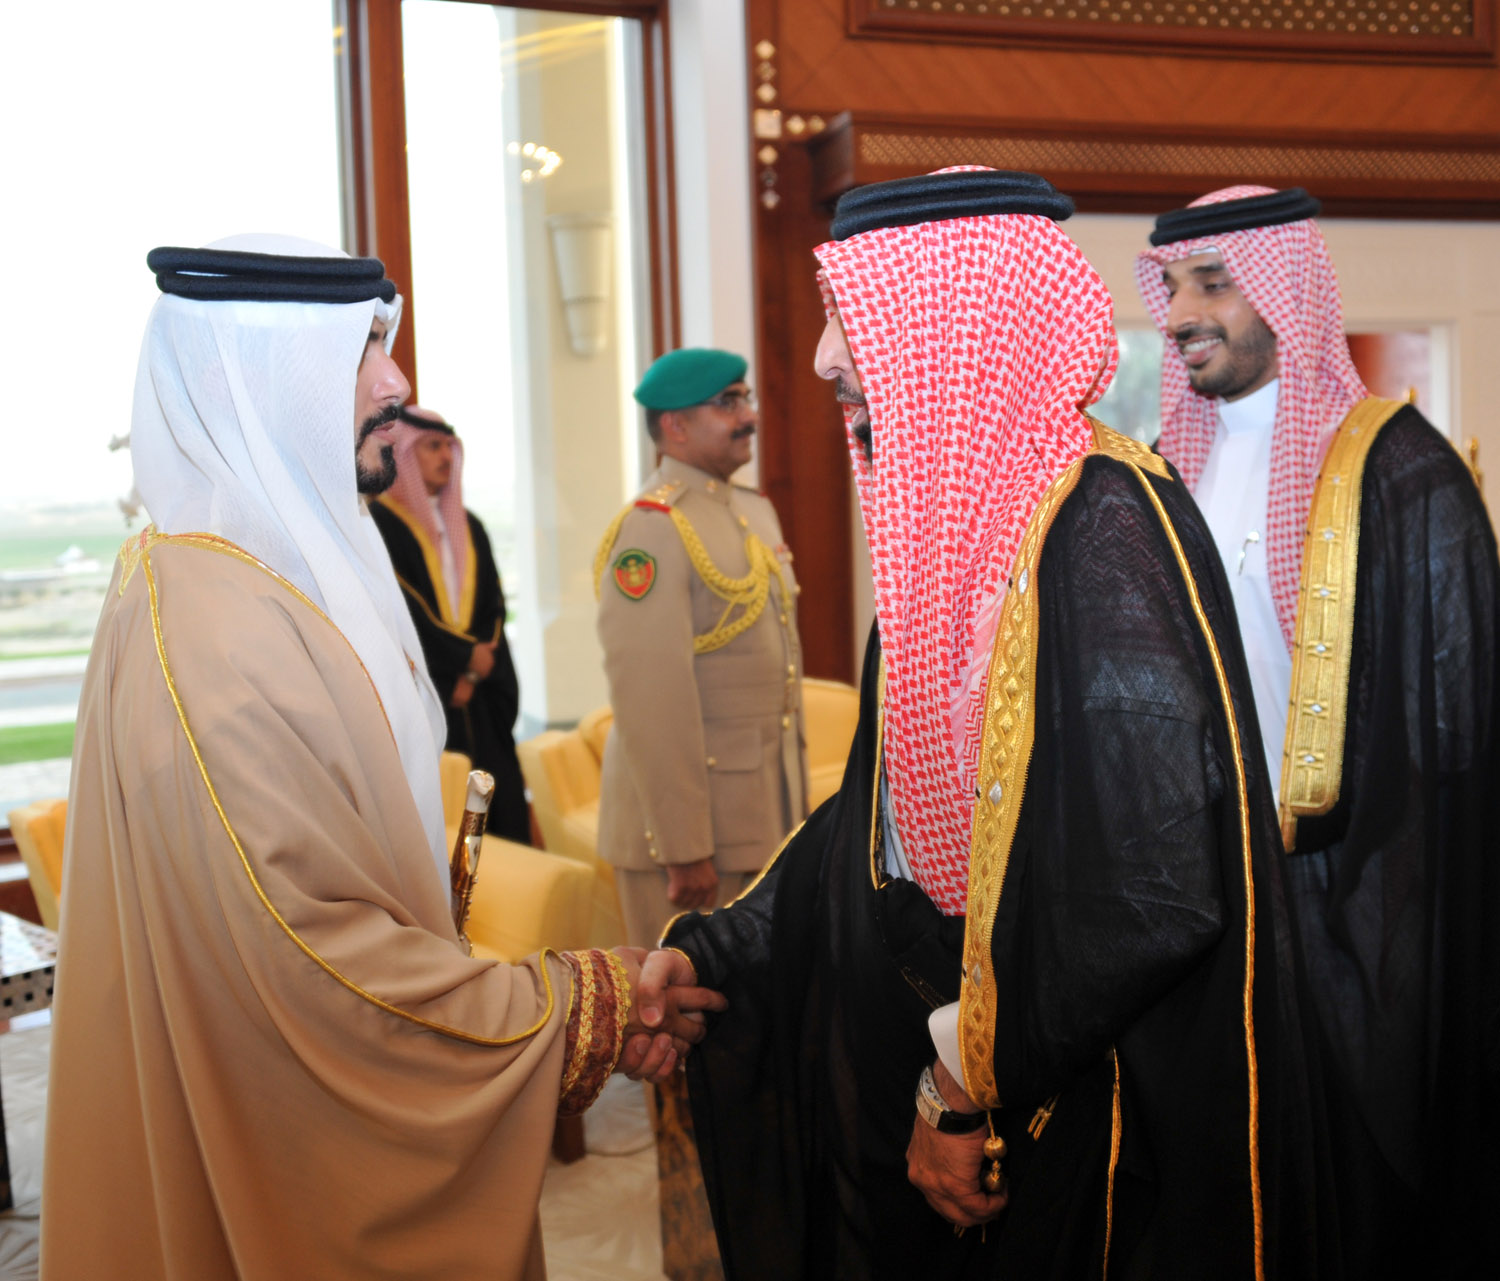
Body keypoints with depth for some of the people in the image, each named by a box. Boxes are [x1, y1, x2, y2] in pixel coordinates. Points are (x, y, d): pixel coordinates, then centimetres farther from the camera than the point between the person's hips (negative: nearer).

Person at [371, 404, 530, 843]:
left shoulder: (468, 527, 18)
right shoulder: (379, 523, -2)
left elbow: (493, 606, 11)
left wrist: (472, 675, -4)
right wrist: (467, 656, -7)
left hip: (478, 701, 6)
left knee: (499, 812, 0)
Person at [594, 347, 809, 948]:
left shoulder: (755, 510, 13)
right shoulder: (649, 531, -16)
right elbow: (650, 700, -21)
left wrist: (796, 800, 17)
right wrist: (683, 848, -22)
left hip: (768, 807, 8)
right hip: (691, 809, -8)